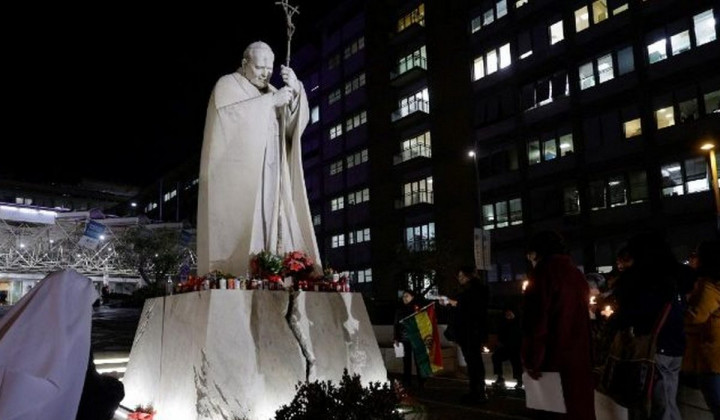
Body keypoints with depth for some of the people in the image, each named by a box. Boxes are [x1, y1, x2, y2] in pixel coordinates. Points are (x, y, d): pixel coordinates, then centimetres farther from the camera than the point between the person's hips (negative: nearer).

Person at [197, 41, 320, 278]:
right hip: (238, 177, -5)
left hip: (271, 177, 6)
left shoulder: (271, 92, 23)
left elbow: (295, 125, 9)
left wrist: (295, 91, -6)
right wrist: (271, 101, -12)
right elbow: (231, 113, -13)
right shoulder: (228, 85, 8)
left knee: (274, 229, -5)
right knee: (239, 229, -15)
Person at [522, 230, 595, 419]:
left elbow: (535, 319, -16)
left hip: (553, 359, -8)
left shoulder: (543, 271, -9)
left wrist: (531, 359, -11)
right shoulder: (576, 273, 14)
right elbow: (580, 318, 18)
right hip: (580, 359, 8)